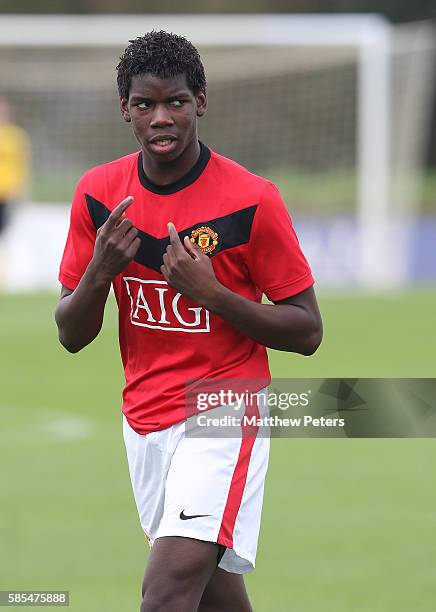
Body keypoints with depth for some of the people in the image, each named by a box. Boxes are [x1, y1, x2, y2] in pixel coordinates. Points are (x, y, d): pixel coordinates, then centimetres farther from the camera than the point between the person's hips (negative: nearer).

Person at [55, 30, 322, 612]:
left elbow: (307, 333, -8)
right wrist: (100, 270, -16)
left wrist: (212, 293, -21)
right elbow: (71, 336, 4)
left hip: (225, 414, -5)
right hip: (145, 415, 5)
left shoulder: (252, 199, -13)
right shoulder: (99, 193, 0)